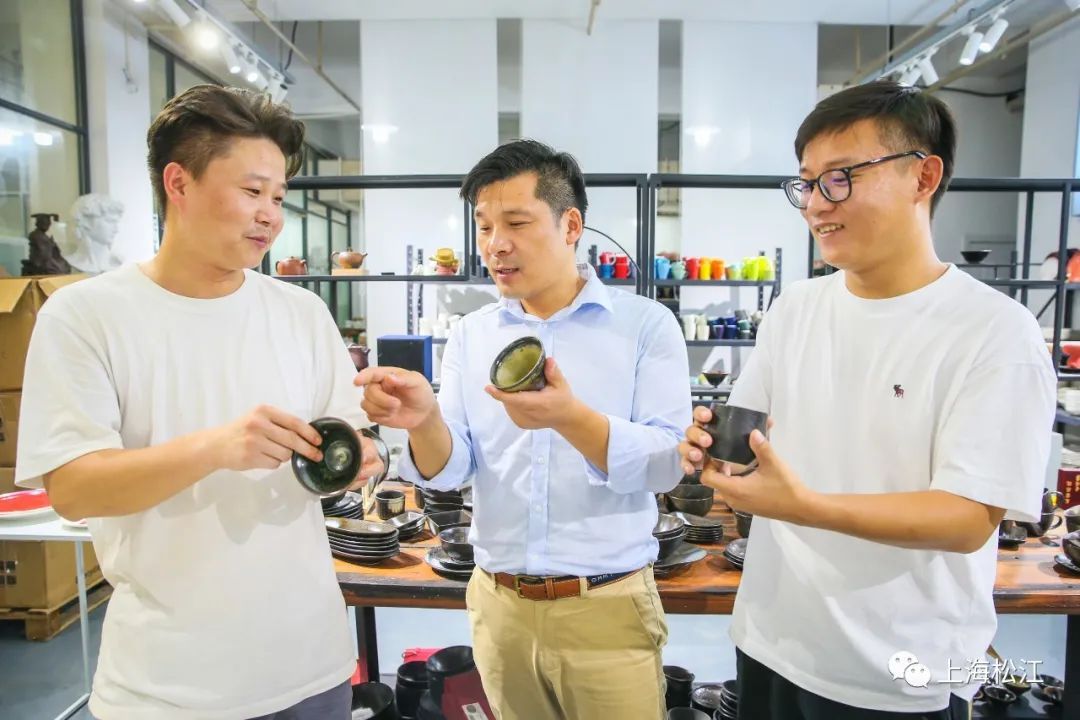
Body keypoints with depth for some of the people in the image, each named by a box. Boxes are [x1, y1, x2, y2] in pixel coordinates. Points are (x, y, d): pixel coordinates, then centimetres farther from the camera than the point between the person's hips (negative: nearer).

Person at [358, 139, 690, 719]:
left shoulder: (646, 323, -6)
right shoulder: (471, 335, 3)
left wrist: (571, 418, -30)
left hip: (608, 607, -2)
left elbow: (667, 463, -13)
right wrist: (424, 421, -23)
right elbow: (449, 472, -1)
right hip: (499, 605, 3)